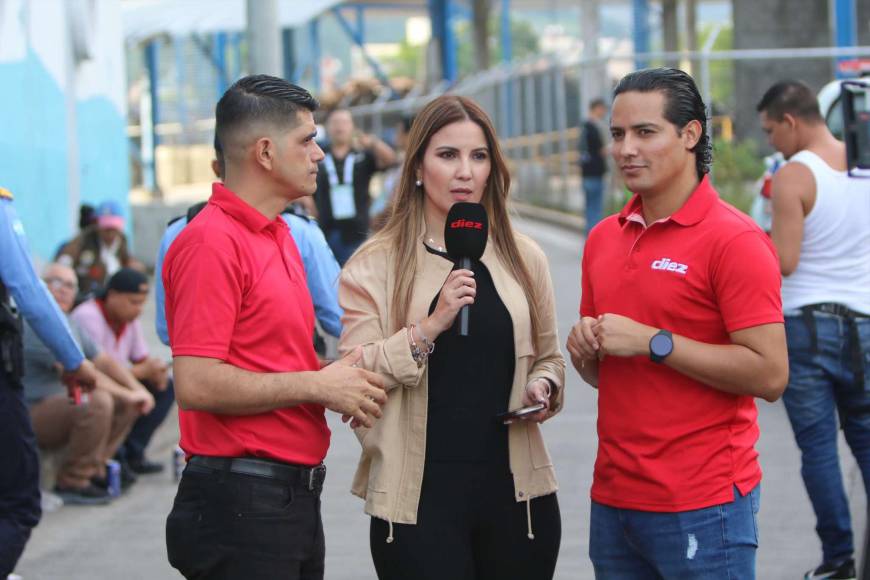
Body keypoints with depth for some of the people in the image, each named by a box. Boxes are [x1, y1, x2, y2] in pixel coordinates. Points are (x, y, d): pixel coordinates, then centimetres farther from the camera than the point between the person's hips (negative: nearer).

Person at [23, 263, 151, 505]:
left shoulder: (70, 325, 15)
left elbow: (103, 360, 15)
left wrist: (138, 389, -2)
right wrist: (127, 394, -23)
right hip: (33, 416, -10)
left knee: (127, 404, 7)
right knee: (98, 401, -31)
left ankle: (94, 470, 3)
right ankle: (72, 483, -19)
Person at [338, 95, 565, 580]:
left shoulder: (523, 258, 9)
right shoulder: (374, 266, 0)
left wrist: (542, 389, -3)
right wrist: (430, 326, -19)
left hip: (516, 490, 3)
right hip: (420, 498, -3)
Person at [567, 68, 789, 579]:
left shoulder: (734, 240, -10)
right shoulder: (604, 239, 12)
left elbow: (770, 375, -17)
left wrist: (653, 341, -18)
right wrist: (584, 349, 0)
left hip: (703, 505, -6)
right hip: (614, 499, 7)